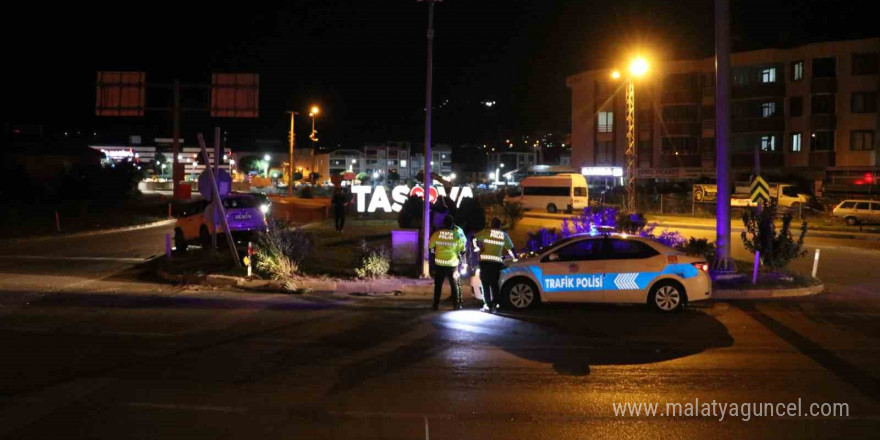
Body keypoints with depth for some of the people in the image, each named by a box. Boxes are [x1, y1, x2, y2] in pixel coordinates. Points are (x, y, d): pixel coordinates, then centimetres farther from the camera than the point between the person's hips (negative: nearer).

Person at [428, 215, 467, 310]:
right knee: (454, 285, 10)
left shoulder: (436, 234, -6)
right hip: (452, 264, 0)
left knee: (438, 285, 10)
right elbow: (462, 250, 1)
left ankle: (436, 304, 10)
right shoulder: (457, 235, -5)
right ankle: (456, 304, 10)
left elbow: (430, 246, 3)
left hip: (439, 264, 0)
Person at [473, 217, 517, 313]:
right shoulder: (504, 235, 10)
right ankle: (494, 305, 2)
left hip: (485, 261, -3)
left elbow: (474, 238, -6)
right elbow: (510, 248, 15)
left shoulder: (486, 232, 1)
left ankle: (488, 305, -4)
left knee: (485, 283, 1)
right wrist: (514, 258, 30)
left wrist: (477, 247, 11)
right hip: (497, 261, 3)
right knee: (494, 284, 10)